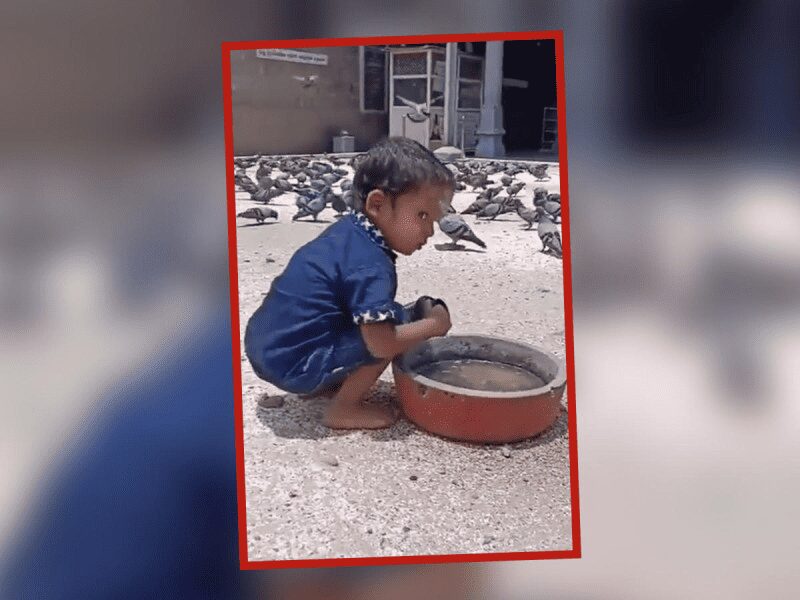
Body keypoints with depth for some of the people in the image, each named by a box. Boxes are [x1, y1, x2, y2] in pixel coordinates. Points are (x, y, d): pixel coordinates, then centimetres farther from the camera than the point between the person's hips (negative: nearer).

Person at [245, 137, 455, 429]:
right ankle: (344, 410, -4)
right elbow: (381, 344, -26)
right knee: (395, 322, -14)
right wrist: (433, 324, -9)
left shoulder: (348, 231, 6)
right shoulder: (371, 264, -22)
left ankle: (325, 385, 16)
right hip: (293, 364, -10)